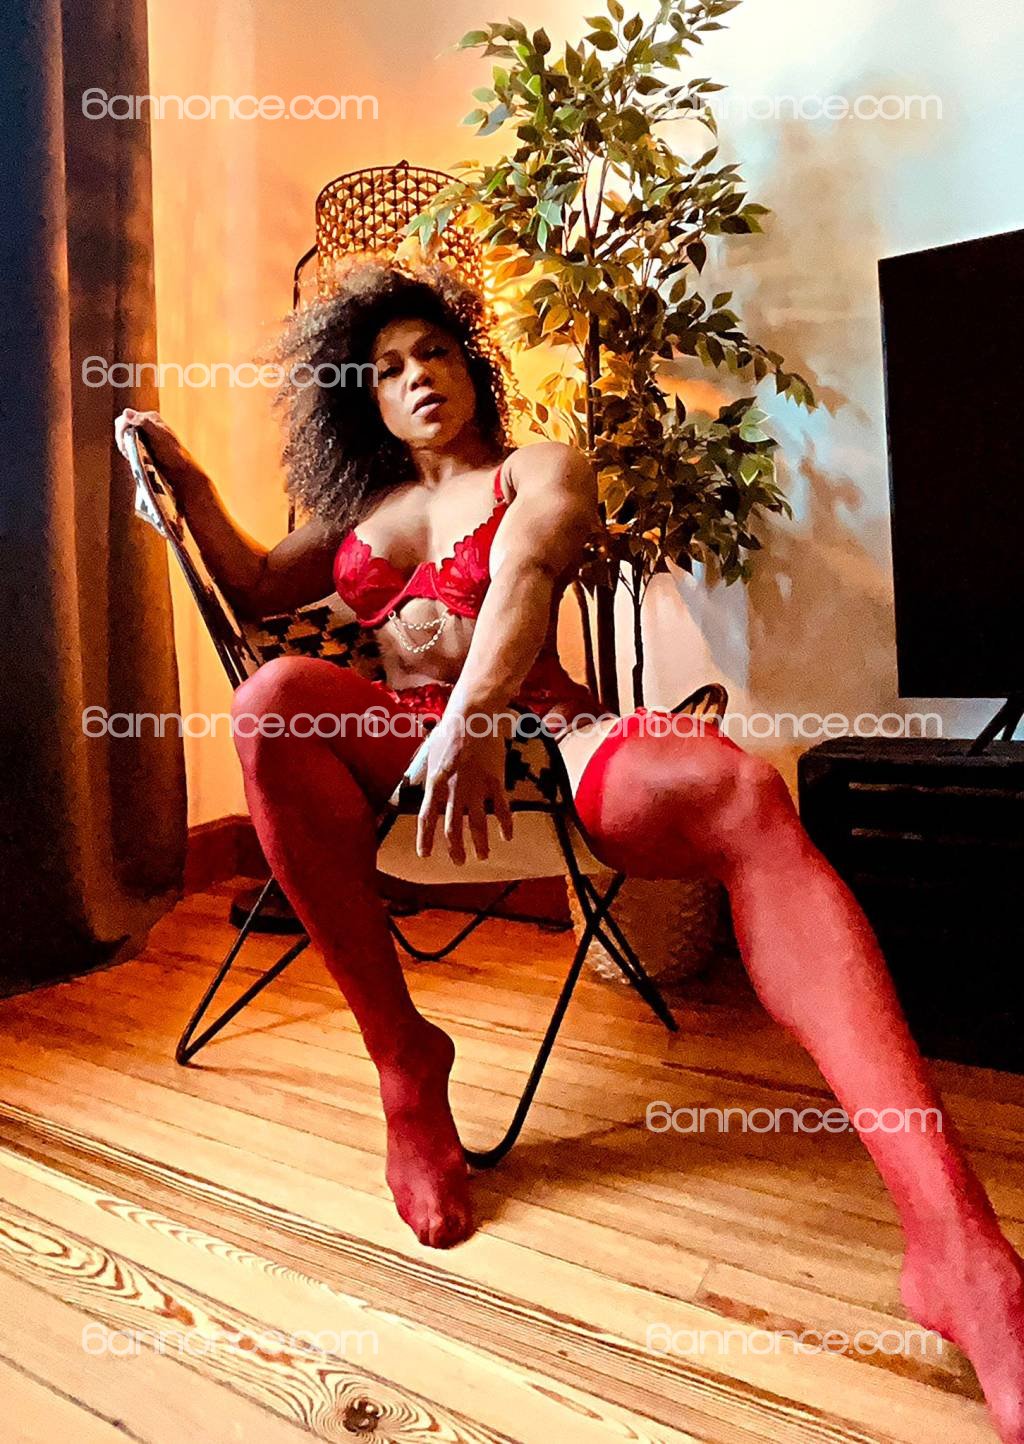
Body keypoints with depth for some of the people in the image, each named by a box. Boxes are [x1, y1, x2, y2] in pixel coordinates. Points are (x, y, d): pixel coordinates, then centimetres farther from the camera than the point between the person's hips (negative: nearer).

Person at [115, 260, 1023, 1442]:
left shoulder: (542, 470, 15)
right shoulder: (365, 511, 29)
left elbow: (522, 578, -7)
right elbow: (254, 589, 28)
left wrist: (471, 718, -26)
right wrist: (186, 481, 16)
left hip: (533, 735, -3)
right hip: (395, 748, 3)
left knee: (740, 791, -33)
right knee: (274, 696, -30)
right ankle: (403, 1062, -22)